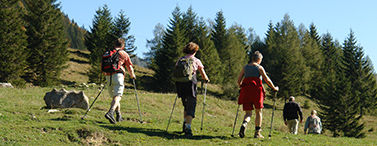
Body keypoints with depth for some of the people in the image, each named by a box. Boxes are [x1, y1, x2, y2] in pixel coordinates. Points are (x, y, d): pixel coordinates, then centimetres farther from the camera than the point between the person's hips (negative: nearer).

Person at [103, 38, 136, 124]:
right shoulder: (124, 54, 9)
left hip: (108, 76, 5)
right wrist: (133, 76, 24)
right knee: (118, 96, -14)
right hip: (118, 75, -5)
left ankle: (119, 116, 19)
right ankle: (110, 112, -35)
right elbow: (129, 67, 7)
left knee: (114, 97, 17)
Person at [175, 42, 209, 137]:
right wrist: (207, 80, 31)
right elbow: (203, 75, 12)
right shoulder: (196, 61, 7)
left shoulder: (180, 60, 15)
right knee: (191, 107, -2)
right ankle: (188, 128, -15)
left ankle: (185, 124, 15)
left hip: (180, 84, 4)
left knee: (186, 105, 23)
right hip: (191, 83, -4)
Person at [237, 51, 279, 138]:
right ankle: (257, 133, 7)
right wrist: (274, 88, 12)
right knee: (258, 112, 9)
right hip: (256, 90, -3)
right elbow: (267, 80, 0)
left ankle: (244, 124, -27)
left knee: (248, 113, 5)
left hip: (245, 90, 4)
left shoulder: (245, 67, 15)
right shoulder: (259, 67, 3)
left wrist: (242, 87, 32)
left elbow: (238, 81, 13)